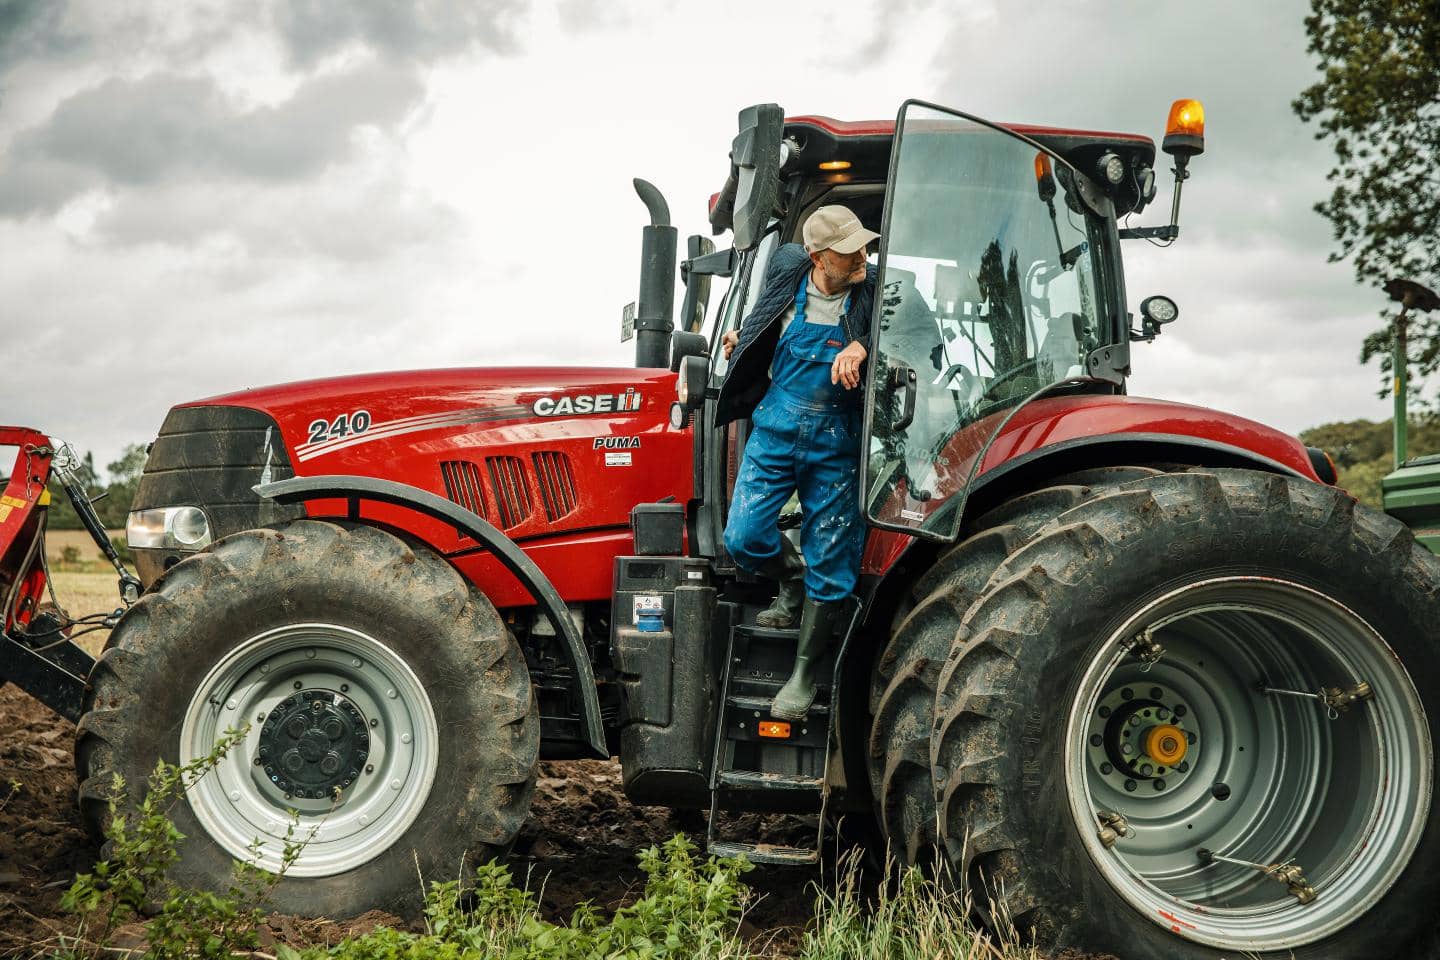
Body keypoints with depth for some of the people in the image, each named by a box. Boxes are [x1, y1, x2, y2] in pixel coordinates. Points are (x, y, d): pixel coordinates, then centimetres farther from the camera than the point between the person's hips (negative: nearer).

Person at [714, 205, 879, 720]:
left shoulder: (872, 291, -13)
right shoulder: (787, 270, -4)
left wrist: (862, 346, -28)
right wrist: (741, 339, 17)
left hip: (836, 440, -2)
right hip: (776, 426, 2)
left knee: (828, 561, 2)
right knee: (742, 538, -5)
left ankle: (804, 672, 17)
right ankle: (792, 583, 30)